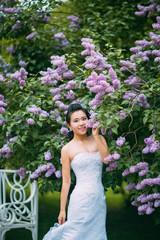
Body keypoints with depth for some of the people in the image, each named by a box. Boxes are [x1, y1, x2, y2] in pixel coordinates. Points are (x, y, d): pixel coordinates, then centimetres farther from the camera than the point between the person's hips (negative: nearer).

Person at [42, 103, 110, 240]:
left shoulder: (99, 139, 7)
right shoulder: (67, 149, -2)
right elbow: (66, 182, 0)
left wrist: (96, 136, -10)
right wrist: (62, 210, 0)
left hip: (99, 198, 4)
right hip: (81, 199, -4)